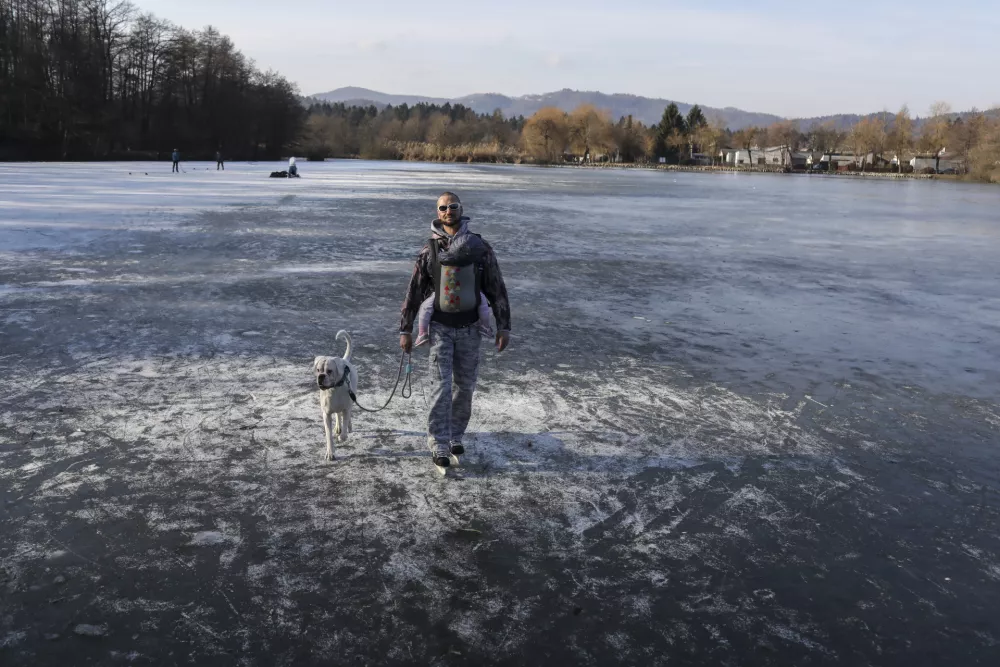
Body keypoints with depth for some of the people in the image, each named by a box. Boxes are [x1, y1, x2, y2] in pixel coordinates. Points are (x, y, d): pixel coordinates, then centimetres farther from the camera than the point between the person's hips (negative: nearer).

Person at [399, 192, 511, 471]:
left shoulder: (480, 248, -2)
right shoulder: (429, 250, -2)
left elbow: (497, 289, 1)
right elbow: (414, 291, 1)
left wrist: (504, 326, -3)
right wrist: (405, 330, 0)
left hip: (469, 327, 1)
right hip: (440, 327, -1)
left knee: (465, 386, 9)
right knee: (441, 387, -6)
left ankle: (455, 436, 27)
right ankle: (439, 445, 2)